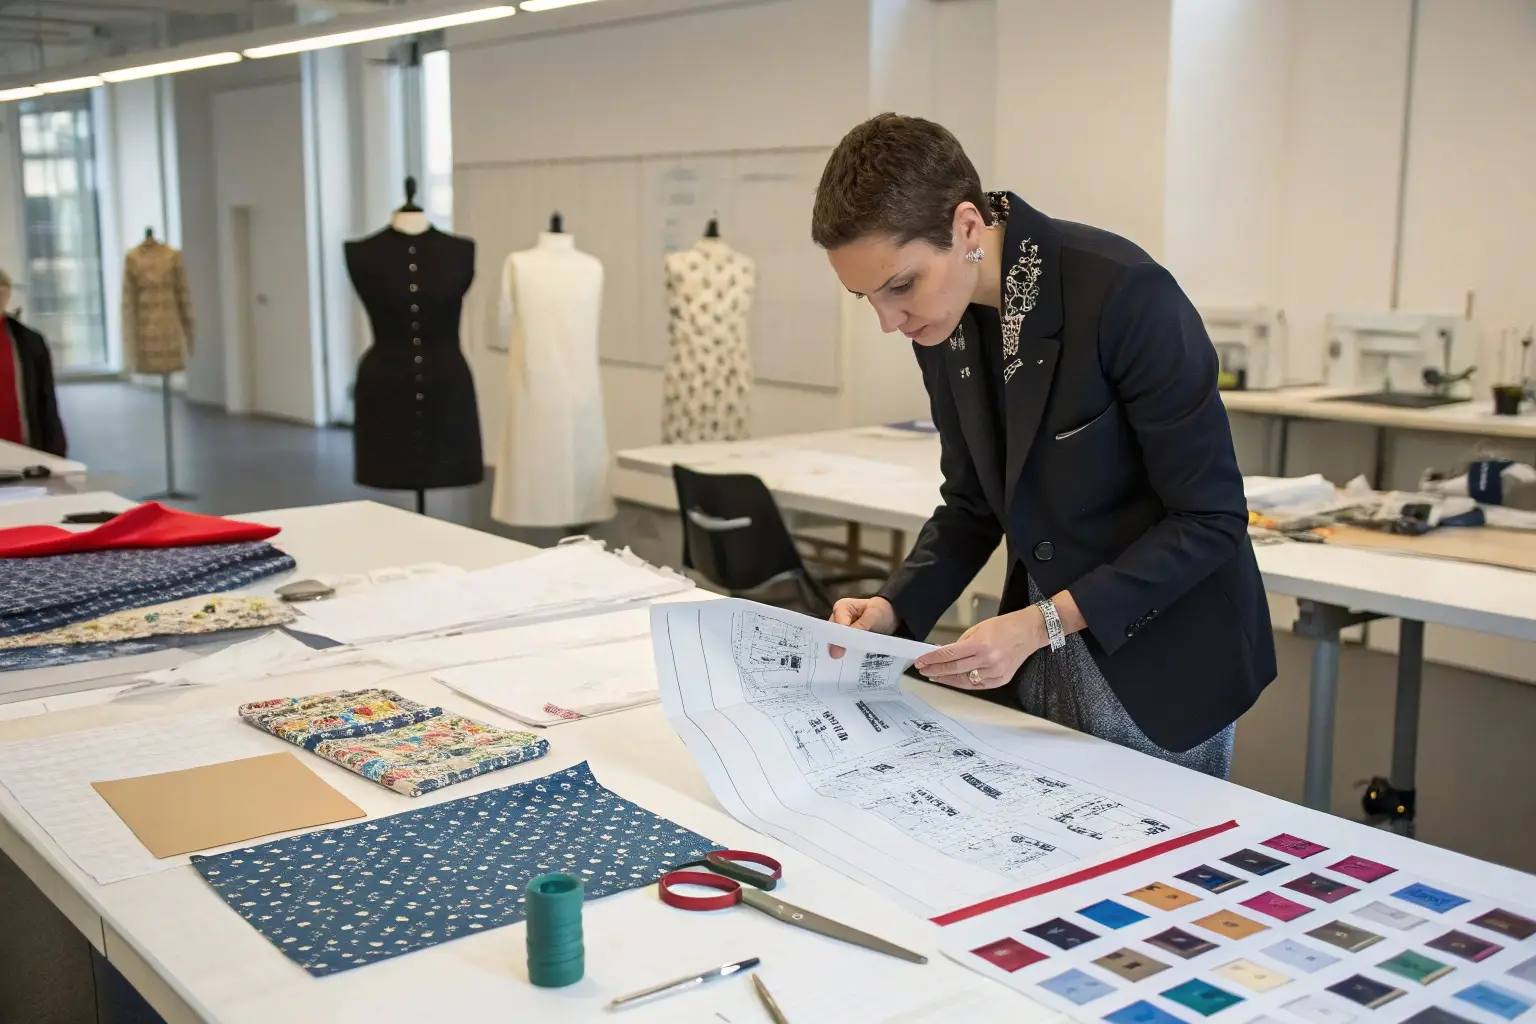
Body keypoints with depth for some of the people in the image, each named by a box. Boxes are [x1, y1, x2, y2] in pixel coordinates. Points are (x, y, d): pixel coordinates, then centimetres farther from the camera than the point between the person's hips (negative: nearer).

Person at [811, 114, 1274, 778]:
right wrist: (896, 609, -9)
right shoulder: (943, 323, -4)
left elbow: (1211, 517, -19)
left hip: (1159, 664, -6)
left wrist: (1042, 622, -26)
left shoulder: (1122, 293, -24)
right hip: (1039, 661, 6)